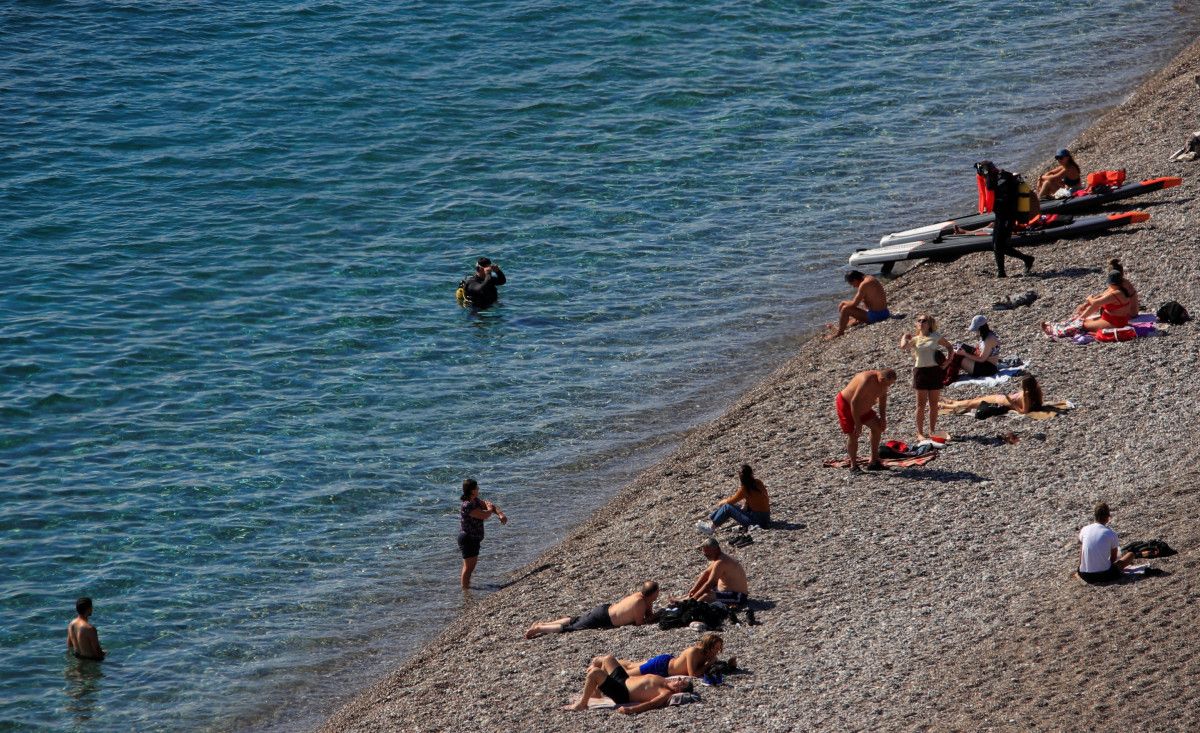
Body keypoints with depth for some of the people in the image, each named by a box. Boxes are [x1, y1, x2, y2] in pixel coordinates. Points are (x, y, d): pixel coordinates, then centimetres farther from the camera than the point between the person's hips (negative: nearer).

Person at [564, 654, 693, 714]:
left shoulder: (666, 694, -26)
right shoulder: (664, 682, 1)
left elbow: (650, 704, -39)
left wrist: (630, 709, -52)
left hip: (621, 693, -9)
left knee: (594, 672, -21)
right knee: (607, 659, 24)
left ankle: (582, 704, -1)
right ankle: (595, 693, 31)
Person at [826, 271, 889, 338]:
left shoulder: (864, 285, -19)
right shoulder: (870, 279, 11)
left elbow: (854, 304, -17)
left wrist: (844, 303, 2)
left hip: (876, 315, -10)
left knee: (845, 309, -7)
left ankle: (840, 332, 8)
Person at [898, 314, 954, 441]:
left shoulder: (935, 337, 5)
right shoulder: (914, 339, 4)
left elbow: (950, 346, 16)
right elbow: (903, 346, -16)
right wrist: (905, 337, 2)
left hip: (935, 370, 1)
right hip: (921, 371, -1)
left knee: (933, 404, 8)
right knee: (921, 404, 1)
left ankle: (932, 431, 18)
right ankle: (920, 433, 5)